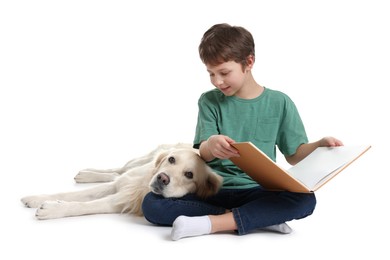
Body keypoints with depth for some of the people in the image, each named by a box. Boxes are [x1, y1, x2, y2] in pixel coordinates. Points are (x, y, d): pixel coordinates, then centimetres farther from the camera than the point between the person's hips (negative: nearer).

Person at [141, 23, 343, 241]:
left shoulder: (279, 103, 4)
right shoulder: (210, 101, 4)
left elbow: (294, 155, 9)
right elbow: (203, 154, -6)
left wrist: (320, 145, -11)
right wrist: (211, 145, -30)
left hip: (257, 191, 0)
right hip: (212, 190, 1)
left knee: (305, 200, -30)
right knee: (151, 203, -24)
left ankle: (210, 223, -29)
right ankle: (260, 217, -25)